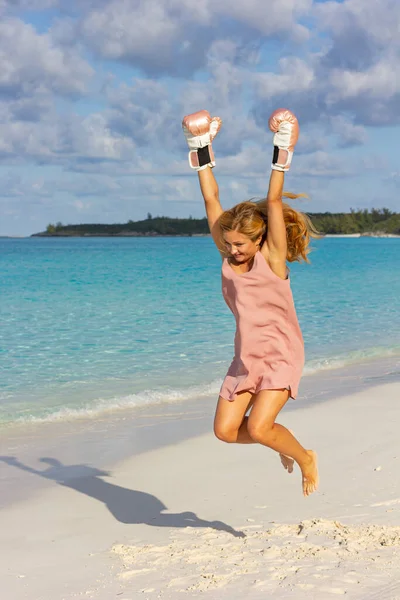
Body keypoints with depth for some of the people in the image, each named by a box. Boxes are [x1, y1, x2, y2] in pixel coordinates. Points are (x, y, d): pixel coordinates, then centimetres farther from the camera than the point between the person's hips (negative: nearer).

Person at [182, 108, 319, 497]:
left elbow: (274, 202, -21)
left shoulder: (272, 257, -12)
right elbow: (211, 199, -1)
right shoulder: (228, 255, 0)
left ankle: (306, 459, 10)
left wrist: (281, 153, -22)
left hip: (280, 356, -6)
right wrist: (202, 151, -2)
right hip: (246, 357, 6)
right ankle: (281, 444, 27)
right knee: (225, 430, -1)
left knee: (258, 428, -19)